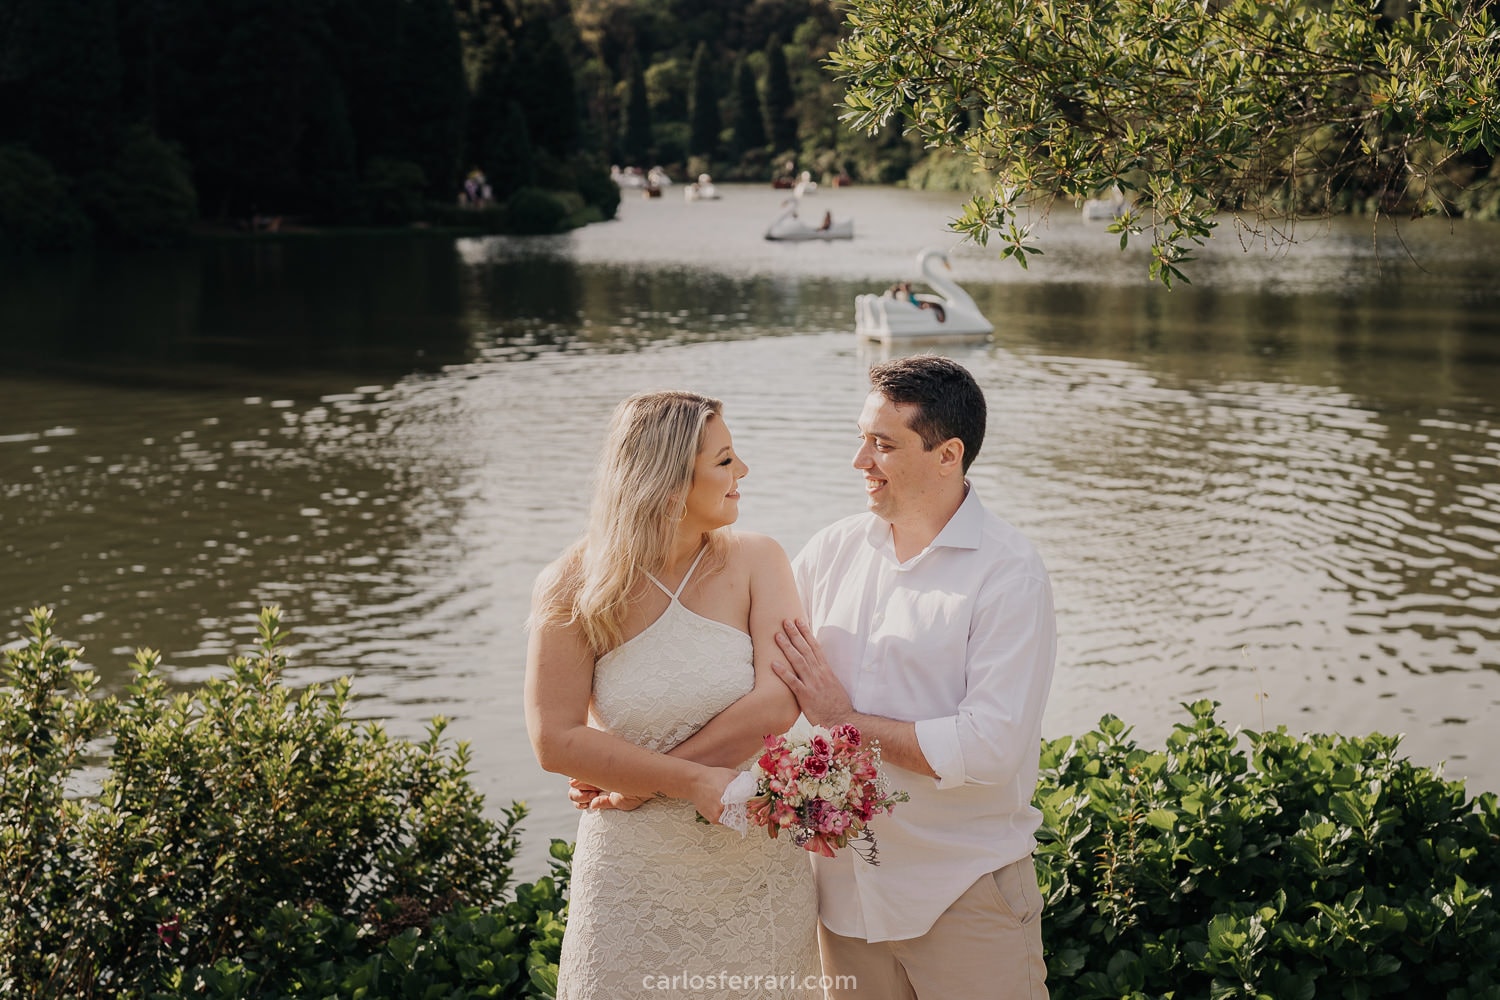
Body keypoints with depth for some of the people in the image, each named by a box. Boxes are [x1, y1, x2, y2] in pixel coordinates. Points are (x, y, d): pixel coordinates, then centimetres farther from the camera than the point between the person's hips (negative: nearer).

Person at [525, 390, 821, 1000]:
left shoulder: (756, 562, -5)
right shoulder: (575, 589, -8)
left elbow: (777, 705, -15)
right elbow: (555, 742, -12)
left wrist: (644, 781, -15)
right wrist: (695, 780, -19)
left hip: (757, 864, 2)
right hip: (636, 876, -1)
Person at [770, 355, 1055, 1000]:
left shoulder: (1008, 574, -13)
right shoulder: (832, 549, 4)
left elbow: (990, 747, -21)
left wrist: (844, 720, -13)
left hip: (965, 897, -5)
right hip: (845, 887, 5)